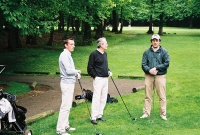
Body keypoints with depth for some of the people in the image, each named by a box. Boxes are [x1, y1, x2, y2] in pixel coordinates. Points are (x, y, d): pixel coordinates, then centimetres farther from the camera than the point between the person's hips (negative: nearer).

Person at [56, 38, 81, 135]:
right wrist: (77, 71, -5)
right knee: (65, 106, -9)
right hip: (67, 83, -10)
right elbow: (69, 71, -23)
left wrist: (77, 74, 4)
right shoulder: (64, 55, -16)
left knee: (68, 106, 15)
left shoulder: (68, 55, 16)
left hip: (70, 83, 10)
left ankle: (65, 125, 24)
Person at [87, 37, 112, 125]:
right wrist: (95, 76, -11)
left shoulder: (105, 54, 14)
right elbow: (90, 68, -9)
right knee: (96, 98, -8)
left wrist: (108, 71, 9)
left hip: (105, 79, 8)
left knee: (104, 98, 10)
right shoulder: (94, 54, -10)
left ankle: (99, 115, 19)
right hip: (98, 79, -8)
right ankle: (93, 117, -3)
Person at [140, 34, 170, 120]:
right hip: (149, 76, 2)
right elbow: (143, 64, 2)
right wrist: (149, 70, -16)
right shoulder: (147, 52, 8)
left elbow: (166, 64, -4)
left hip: (160, 76, -2)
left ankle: (163, 114, 6)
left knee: (162, 96, -1)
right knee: (148, 96, 5)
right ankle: (146, 113, 13)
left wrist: (156, 68, -12)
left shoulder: (164, 52, 3)